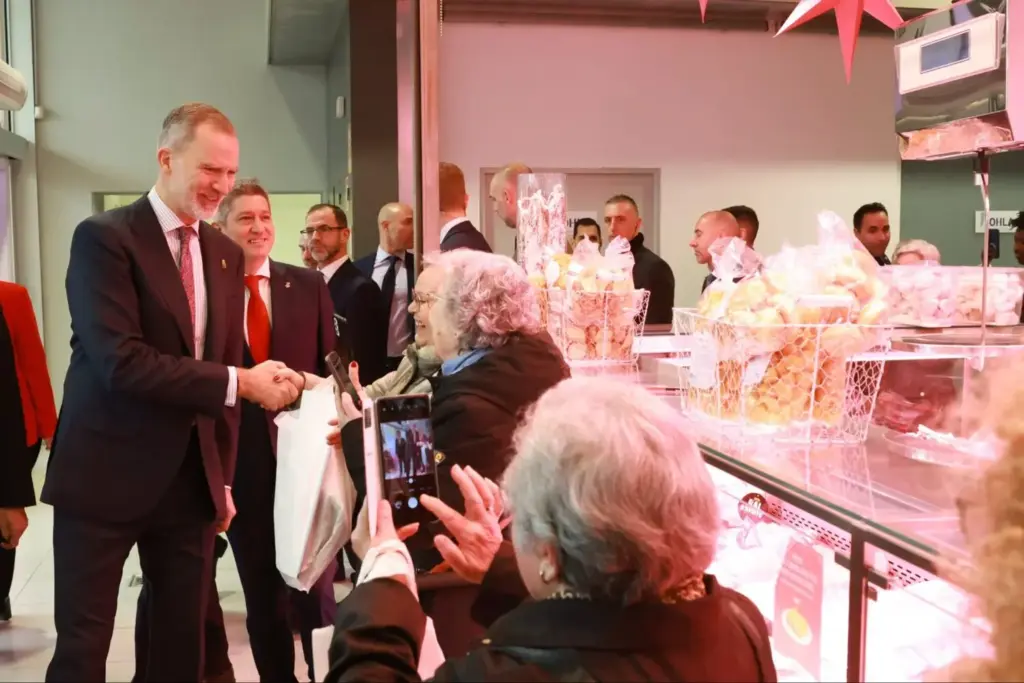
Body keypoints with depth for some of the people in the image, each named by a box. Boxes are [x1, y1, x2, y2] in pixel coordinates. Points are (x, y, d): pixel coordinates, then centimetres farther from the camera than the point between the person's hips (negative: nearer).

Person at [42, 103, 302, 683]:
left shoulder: (226, 254, 9)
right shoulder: (105, 237, -11)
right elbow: (120, 363, -22)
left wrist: (223, 478, 12)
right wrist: (240, 382, -24)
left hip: (192, 477, 6)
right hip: (106, 475, -6)